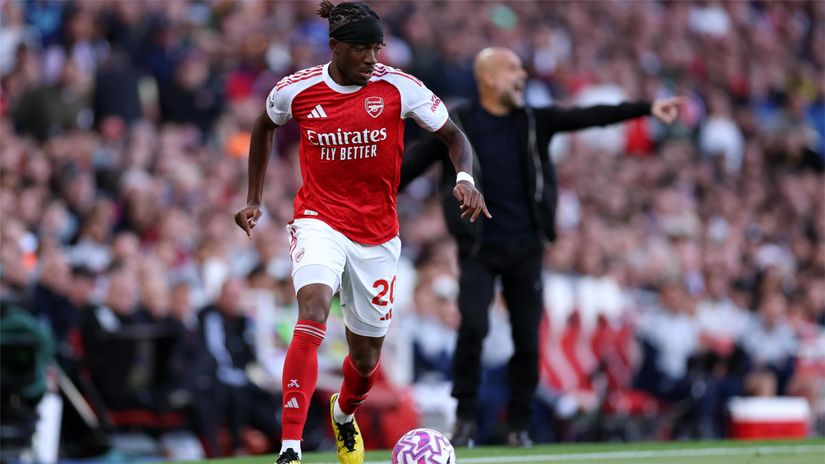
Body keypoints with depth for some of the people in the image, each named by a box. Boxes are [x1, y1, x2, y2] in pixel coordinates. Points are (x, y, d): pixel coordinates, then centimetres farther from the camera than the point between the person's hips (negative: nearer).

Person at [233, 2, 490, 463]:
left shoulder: (399, 88, -9)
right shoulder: (296, 90, -6)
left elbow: (454, 136, 0)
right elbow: (264, 127, 16)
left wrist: (465, 178, -20)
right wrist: (255, 199, 15)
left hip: (377, 232, 2)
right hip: (319, 221, -2)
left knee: (366, 355, 11)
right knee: (313, 310, -30)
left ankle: (344, 413, 50)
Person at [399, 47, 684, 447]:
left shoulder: (533, 121, 4)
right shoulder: (456, 125, -4)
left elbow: (589, 116, -4)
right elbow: (410, 166, -3)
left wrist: (646, 108, -14)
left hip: (525, 250, 3)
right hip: (478, 249, -3)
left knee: (528, 340, 1)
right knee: (473, 326, -18)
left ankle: (519, 425, 16)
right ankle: (465, 417, -2)